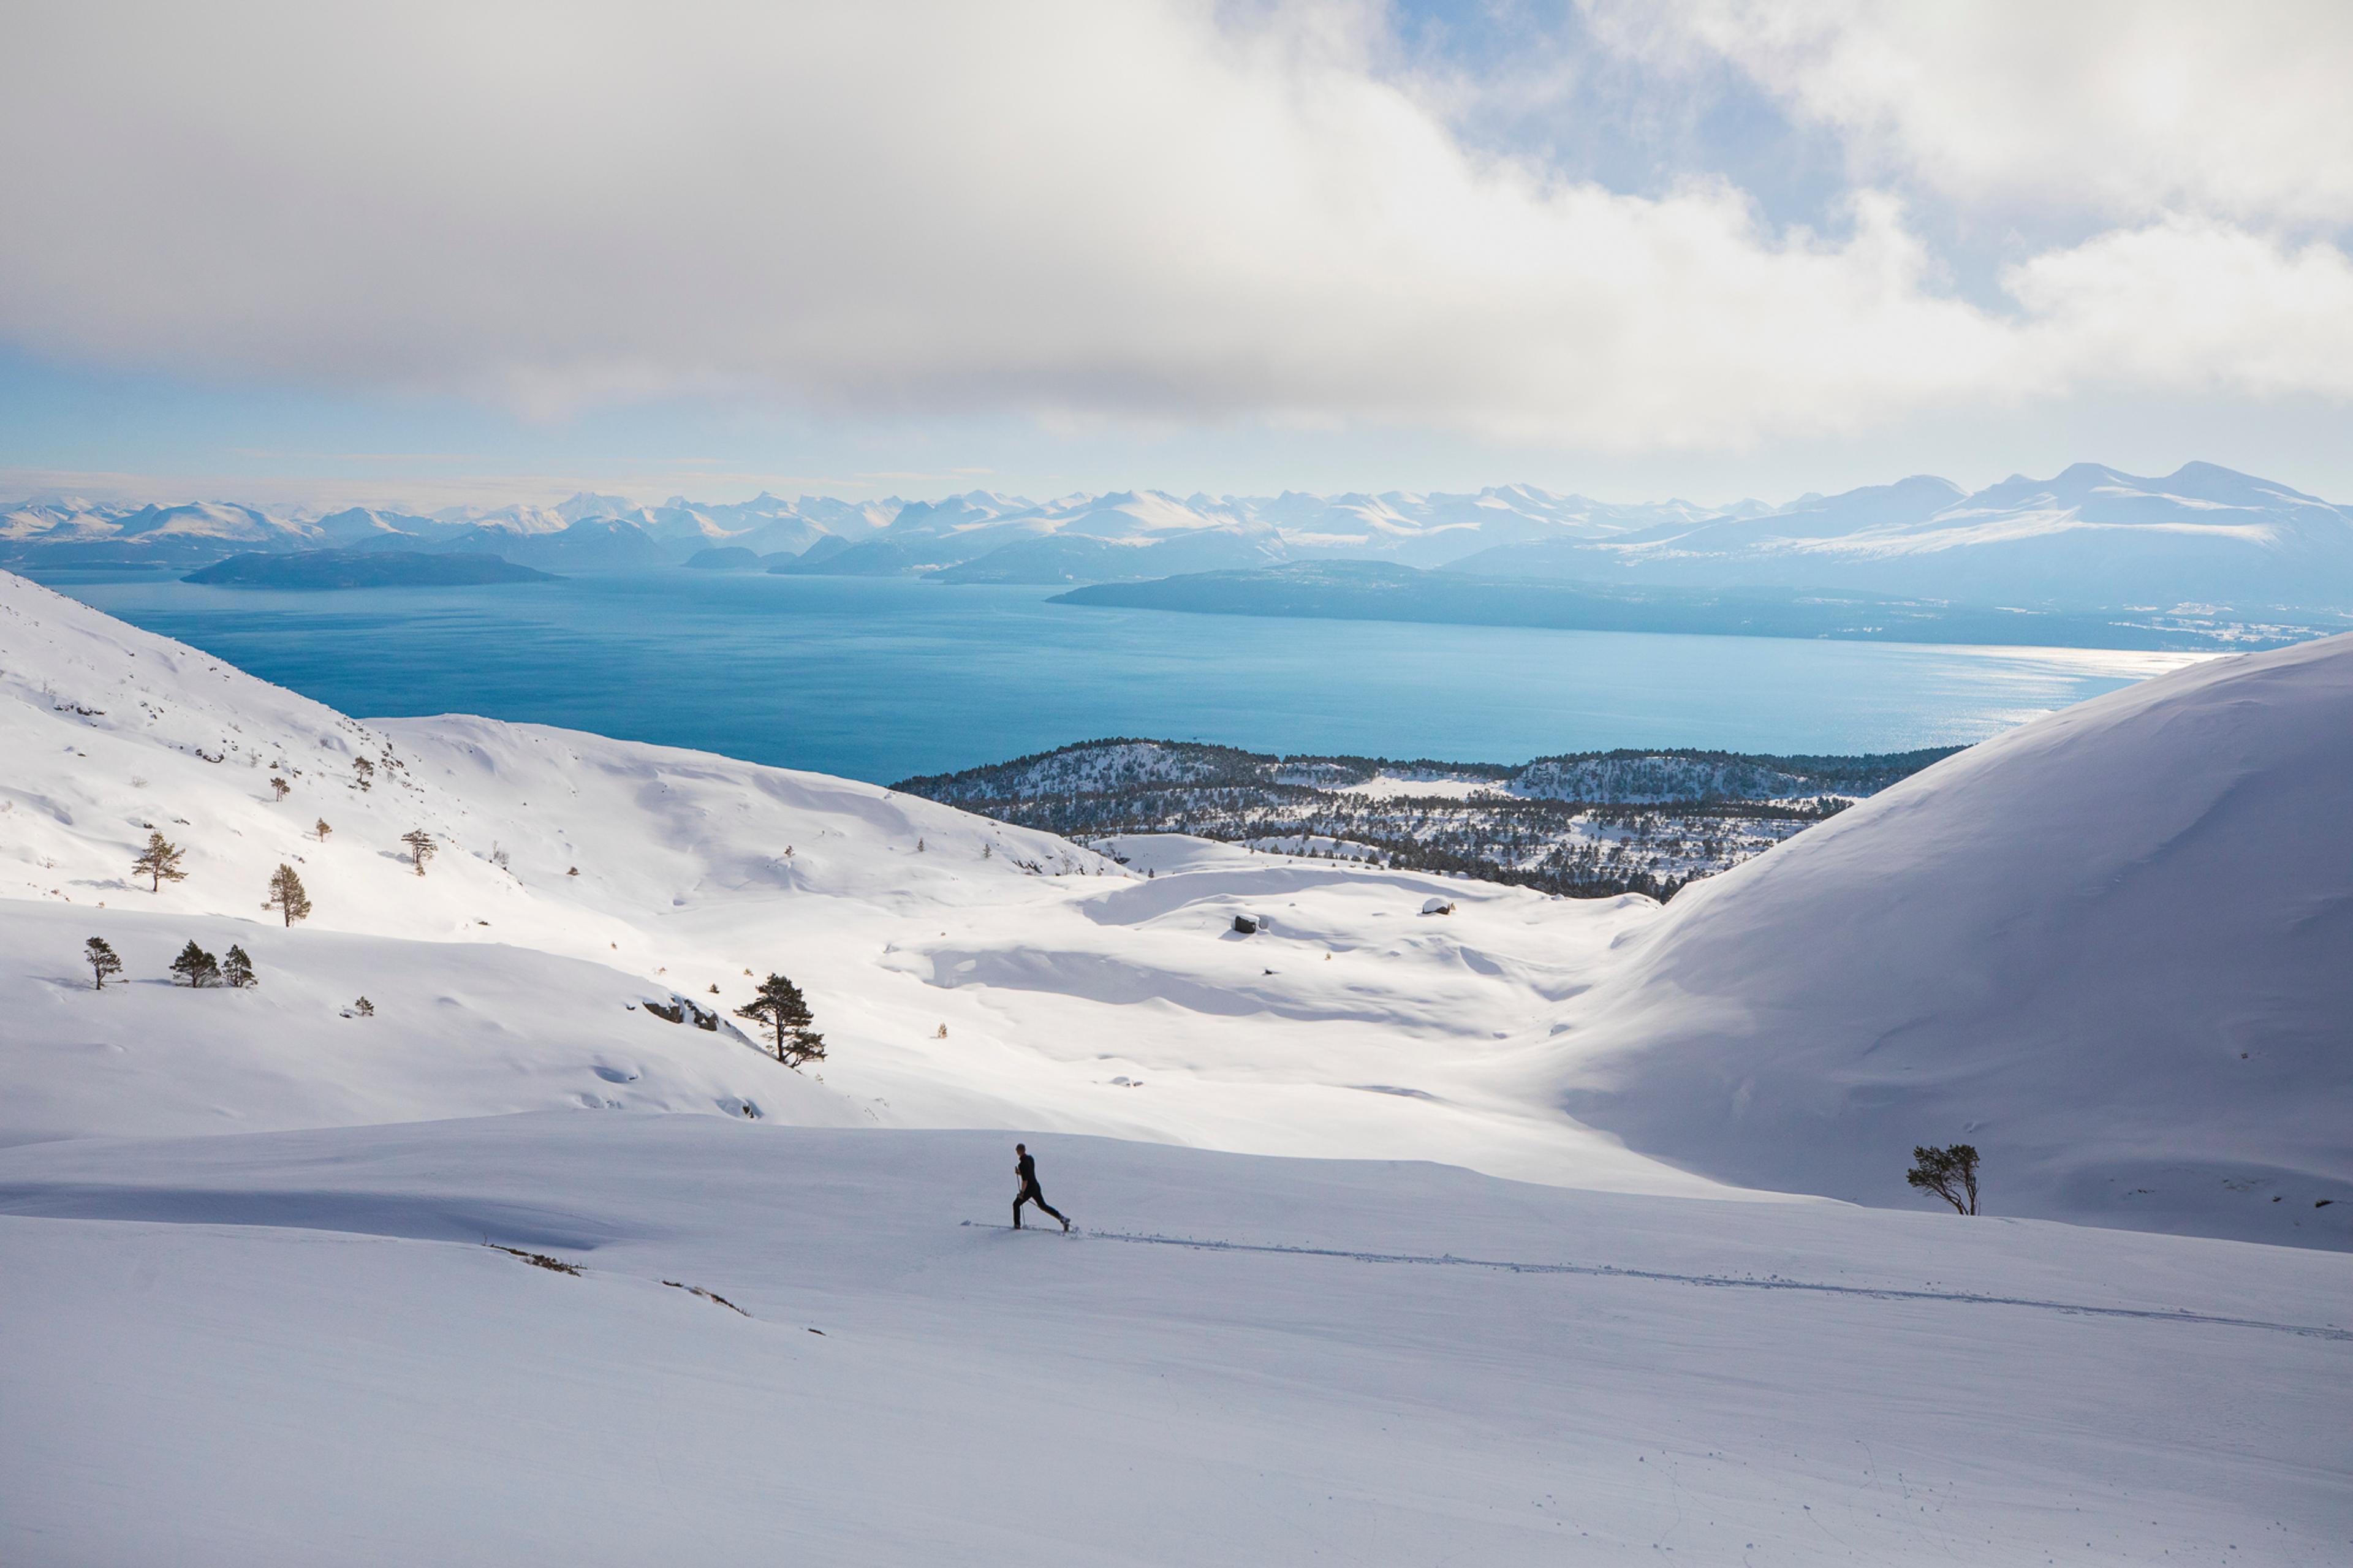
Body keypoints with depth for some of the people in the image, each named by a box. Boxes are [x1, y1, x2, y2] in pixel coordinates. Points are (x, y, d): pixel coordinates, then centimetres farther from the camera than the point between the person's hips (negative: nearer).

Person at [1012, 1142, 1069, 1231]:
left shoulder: (1022, 1164, -22)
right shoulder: (1030, 1158, 6)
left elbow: (1025, 1180, -23)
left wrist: (1022, 1193, -16)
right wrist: (1020, 1173, 9)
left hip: (1029, 1189, -8)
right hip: (1036, 1186, 8)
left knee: (1016, 1204, 11)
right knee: (1043, 1206, 16)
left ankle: (1017, 1225, 16)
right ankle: (1063, 1218, 9)